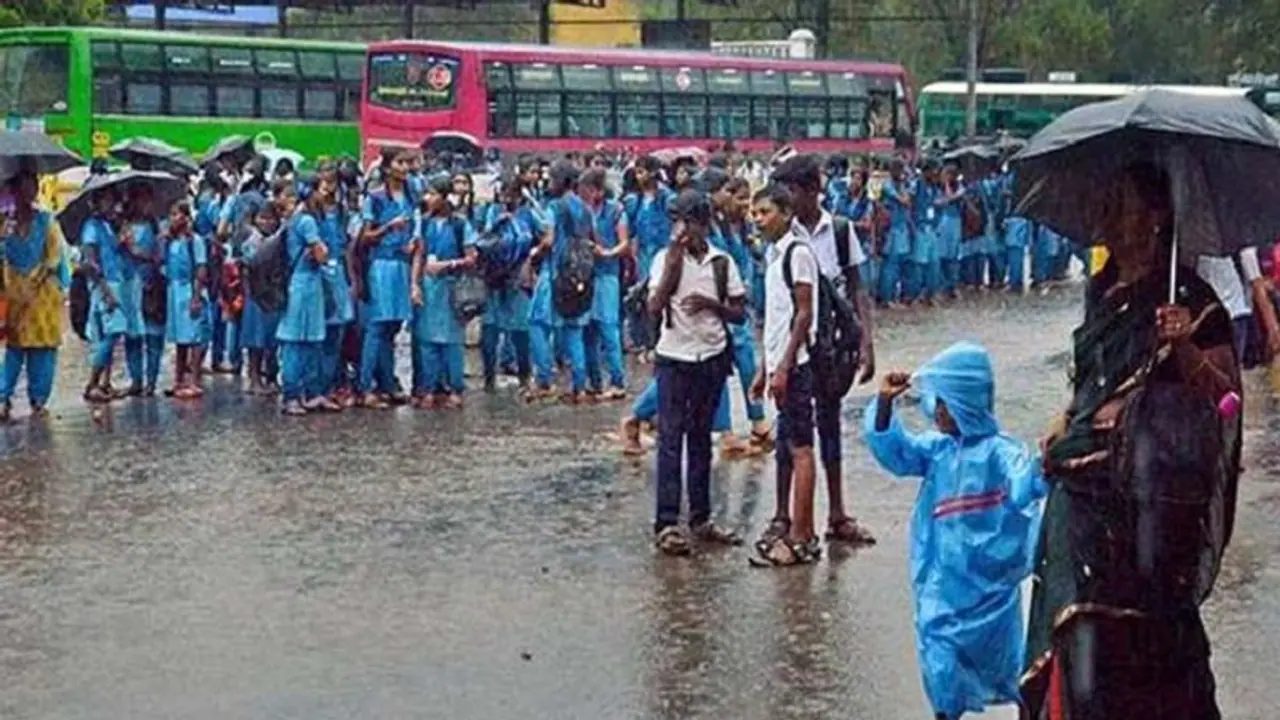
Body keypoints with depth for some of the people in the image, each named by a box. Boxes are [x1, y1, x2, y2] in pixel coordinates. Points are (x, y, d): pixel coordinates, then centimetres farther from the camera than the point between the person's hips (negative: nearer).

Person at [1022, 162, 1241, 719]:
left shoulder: (1188, 299, -6)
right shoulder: (1103, 291, 13)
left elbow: (1223, 392, -12)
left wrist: (1184, 346, -27)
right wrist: (1066, 423, 12)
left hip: (1148, 490, -6)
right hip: (1083, 480, 6)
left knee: (1139, 624, -1)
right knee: (1082, 626, 1)